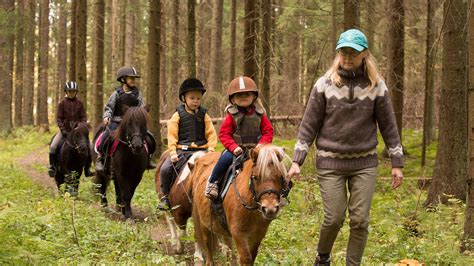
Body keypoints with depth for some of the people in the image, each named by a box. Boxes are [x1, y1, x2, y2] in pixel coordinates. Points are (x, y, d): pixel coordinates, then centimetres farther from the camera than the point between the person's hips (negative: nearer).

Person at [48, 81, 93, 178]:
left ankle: (87, 168, 1)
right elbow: (58, 118, -1)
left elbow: (84, 117, 5)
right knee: (53, 147, -20)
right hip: (65, 130, -1)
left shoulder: (79, 103, 6)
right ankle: (52, 166, -4)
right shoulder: (62, 103, 2)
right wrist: (62, 129, -14)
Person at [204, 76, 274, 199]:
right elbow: (224, 134, -2)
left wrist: (261, 144, -12)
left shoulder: (259, 115, 7)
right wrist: (233, 147, -18)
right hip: (237, 149, -2)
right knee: (226, 157, -32)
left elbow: (268, 131, 7)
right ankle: (213, 181, -11)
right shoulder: (232, 115, 2)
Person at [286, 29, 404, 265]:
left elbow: (388, 126, 5)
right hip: (330, 162, -1)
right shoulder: (325, 84, -4)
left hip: (364, 163, 1)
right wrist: (297, 161, -6)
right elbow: (309, 125, -1)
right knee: (334, 218, -2)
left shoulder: (376, 86, -1)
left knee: (360, 221, 1)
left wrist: (397, 163, 4)